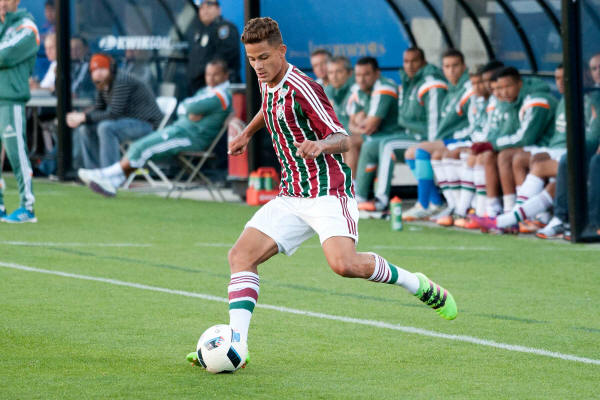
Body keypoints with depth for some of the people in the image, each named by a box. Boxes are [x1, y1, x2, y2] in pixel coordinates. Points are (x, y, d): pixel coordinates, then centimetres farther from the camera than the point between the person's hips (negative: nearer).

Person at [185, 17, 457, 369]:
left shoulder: (302, 89, -14)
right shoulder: (268, 84, 11)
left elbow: (343, 138, -16)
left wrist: (320, 145, -36)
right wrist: (247, 133, 41)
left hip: (328, 192, -8)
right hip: (291, 196, 8)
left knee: (345, 264, -29)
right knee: (241, 256, -8)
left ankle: (420, 286, -5)